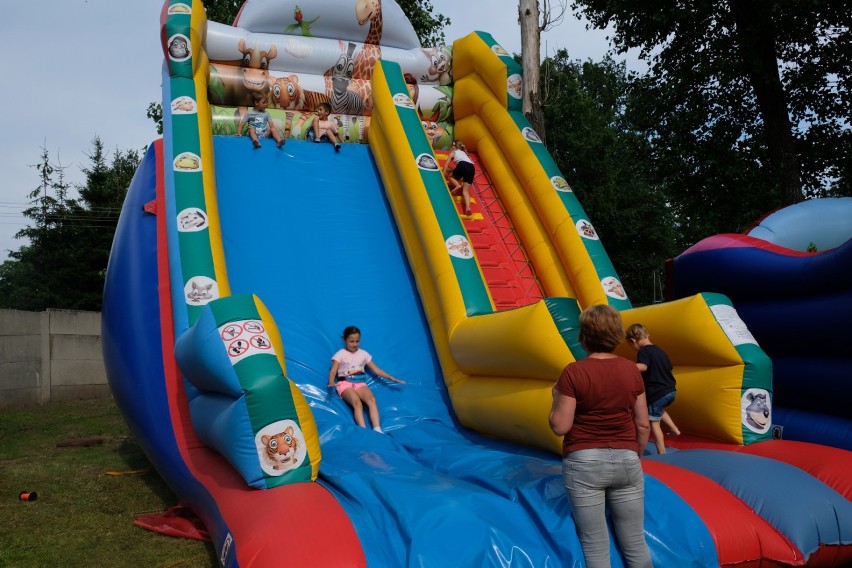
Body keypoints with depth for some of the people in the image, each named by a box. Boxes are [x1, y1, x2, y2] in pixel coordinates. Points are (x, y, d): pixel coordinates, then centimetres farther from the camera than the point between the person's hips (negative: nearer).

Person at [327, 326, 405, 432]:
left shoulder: (363, 354, 16)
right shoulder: (340, 354, 6)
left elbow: (376, 370, 15)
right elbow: (333, 371, -7)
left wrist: (391, 378, 4)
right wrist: (331, 383, -30)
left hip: (360, 383, 3)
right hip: (345, 384, -3)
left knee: (371, 399, -29)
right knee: (357, 402, -33)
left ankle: (377, 430, -40)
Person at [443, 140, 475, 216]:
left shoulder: (453, 152, 23)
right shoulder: (463, 153, 39)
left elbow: (446, 165, 16)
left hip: (462, 165, -5)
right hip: (472, 168, 5)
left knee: (450, 177, 23)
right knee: (465, 190, -1)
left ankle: (457, 185, -9)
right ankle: (468, 206, -28)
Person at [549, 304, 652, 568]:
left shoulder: (573, 372, -11)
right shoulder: (631, 369, 0)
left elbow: (560, 426, -11)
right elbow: (643, 425, 5)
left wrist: (557, 398, 6)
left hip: (583, 463, -3)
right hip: (625, 460, 3)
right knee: (636, 543, 14)